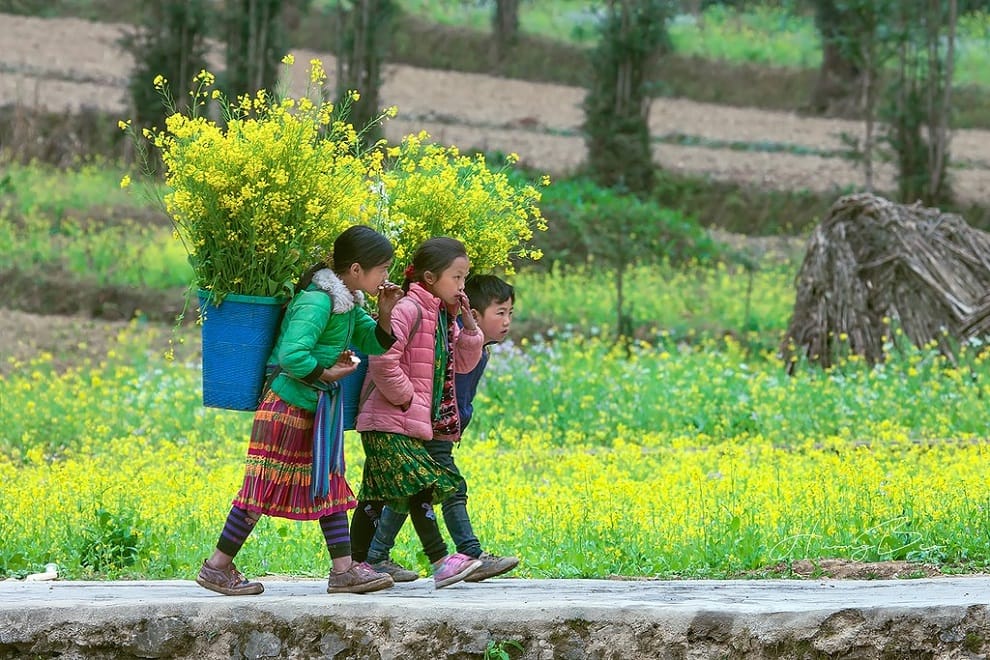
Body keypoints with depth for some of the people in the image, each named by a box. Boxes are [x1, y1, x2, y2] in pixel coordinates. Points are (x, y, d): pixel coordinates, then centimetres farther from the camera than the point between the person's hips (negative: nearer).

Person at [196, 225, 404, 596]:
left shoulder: (348, 304, 7)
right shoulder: (317, 303, -23)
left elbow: (376, 344, 15)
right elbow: (291, 355, -32)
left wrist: (386, 314, -3)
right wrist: (326, 374, -17)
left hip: (315, 411, 10)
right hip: (287, 408, -10)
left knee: (328, 486, 11)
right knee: (263, 489, -5)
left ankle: (344, 570, 15)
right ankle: (217, 568, 2)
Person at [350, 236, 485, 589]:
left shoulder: (443, 316, 16)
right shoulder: (409, 310, -14)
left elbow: (462, 364, 19)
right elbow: (382, 359, -23)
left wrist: (469, 326, 5)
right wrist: (405, 398, -15)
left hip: (418, 424, 9)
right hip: (390, 422, -9)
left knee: (376, 498, 9)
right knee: (419, 486, -16)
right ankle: (441, 563, -21)